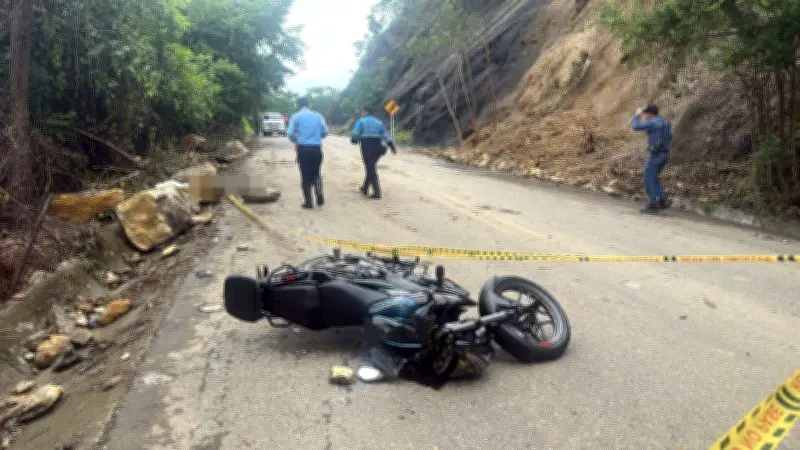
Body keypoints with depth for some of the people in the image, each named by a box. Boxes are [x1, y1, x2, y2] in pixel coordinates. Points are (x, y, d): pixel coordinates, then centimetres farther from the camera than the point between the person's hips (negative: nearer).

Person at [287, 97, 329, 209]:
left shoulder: (296, 116, 0)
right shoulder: (318, 116, 7)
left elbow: (290, 133, -8)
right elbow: (325, 132, 6)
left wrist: (296, 141, 11)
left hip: (303, 149, -2)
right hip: (317, 148, 2)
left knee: (305, 175, 6)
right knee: (316, 173, 18)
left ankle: (308, 203, 7)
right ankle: (320, 197, 3)